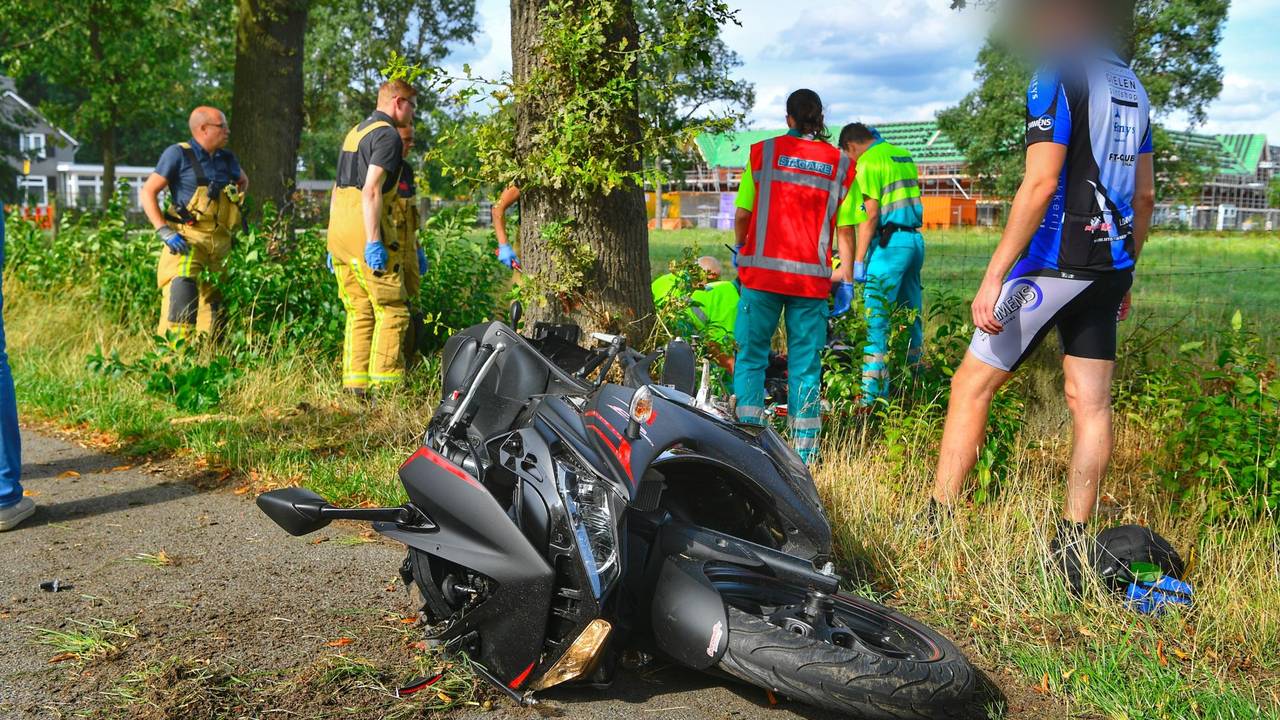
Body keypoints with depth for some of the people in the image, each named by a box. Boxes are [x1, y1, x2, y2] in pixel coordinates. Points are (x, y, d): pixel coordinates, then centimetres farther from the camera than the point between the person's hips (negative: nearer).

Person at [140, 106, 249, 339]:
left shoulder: (227, 159, 12)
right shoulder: (178, 154, -5)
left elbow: (243, 181, 35)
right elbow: (147, 192, -5)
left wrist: (235, 209, 21)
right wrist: (164, 231, -14)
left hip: (220, 243, 6)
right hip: (187, 241, -6)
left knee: (213, 307, 8)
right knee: (181, 297, -20)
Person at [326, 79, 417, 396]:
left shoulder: (355, 132, 23)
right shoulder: (387, 134, -6)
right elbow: (371, 190, -18)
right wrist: (373, 242, -21)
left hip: (338, 234, 9)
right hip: (365, 232, -9)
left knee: (359, 312, 10)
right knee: (392, 310, -5)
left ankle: (355, 386, 8)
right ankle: (384, 386, -8)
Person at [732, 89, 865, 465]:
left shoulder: (763, 151, 2)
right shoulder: (841, 164, 5)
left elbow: (742, 214, 3)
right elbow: (846, 230, 3)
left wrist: (739, 250, 21)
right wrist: (846, 278, 11)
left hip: (761, 271, -1)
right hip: (812, 278, 1)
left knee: (751, 356, 7)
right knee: (806, 364, 7)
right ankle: (804, 453, 10)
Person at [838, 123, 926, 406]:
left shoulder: (868, 162, -7)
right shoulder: (904, 156, 18)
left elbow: (871, 215, -14)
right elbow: (912, 199, 18)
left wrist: (858, 260, -13)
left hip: (890, 242, -9)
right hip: (915, 239, 9)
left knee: (876, 319, -9)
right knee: (912, 316, 15)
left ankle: (872, 395, -12)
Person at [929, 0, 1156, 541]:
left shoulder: (1057, 76, -9)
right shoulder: (1131, 85, 17)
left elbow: (1041, 183, -19)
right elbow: (1145, 195, 18)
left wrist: (993, 276, -20)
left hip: (1057, 261, -8)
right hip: (1110, 265, 8)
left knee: (972, 383, -1)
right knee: (1090, 401, 7)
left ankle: (935, 525, 1)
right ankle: (1072, 542, 11)